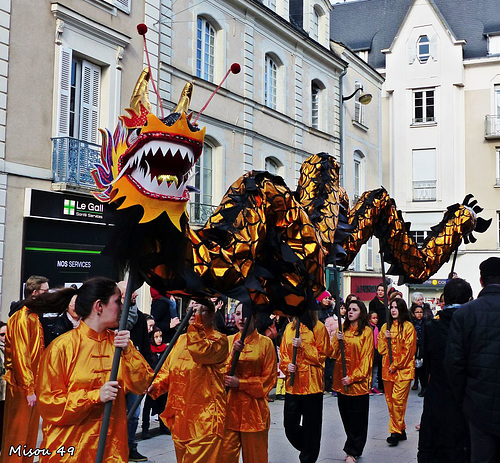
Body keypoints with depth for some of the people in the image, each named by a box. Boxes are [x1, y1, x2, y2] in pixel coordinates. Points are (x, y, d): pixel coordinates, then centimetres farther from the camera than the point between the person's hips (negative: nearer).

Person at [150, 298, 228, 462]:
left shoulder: (219, 339, -4)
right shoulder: (181, 339, 18)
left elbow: (201, 351, -24)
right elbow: (168, 369, 19)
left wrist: (197, 320, -20)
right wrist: (156, 385, 0)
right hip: (179, 418, 7)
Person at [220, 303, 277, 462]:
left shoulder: (265, 343, -1)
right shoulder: (228, 341, 9)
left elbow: (269, 378, -3)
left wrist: (240, 383, -12)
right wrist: (233, 353, -12)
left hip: (254, 409, -2)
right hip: (230, 407, 2)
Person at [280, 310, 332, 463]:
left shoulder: (318, 327, -3)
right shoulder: (289, 327, 12)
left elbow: (322, 355, -4)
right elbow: (283, 353, 16)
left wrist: (302, 346, -14)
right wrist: (287, 366, -4)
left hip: (312, 384, -5)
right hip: (292, 383, 5)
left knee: (311, 426, 1)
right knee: (290, 425, 7)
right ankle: (307, 449, 32)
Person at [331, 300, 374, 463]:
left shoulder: (366, 331, -5)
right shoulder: (343, 329, 11)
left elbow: (366, 357, -9)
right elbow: (334, 354, 10)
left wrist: (353, 377, -15)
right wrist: (338, 340, -9)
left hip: (358, 381, -5)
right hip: (341, 380, 5)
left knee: (357, 418, 0)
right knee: (346, 415, 11)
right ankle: (353, 448, 25)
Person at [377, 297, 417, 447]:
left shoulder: (408, 326, -4)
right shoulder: (386, 327, 13)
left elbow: (408, 349, -8)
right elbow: (381, 349, 14)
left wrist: (395, 366, -9)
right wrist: (385, 338, -6)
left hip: (403, 369, -6)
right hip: (387, 369, 6)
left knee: (398, 399, -11)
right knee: (390, 401, 8)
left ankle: (395, 432, -6)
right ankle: (401, 431, 19)